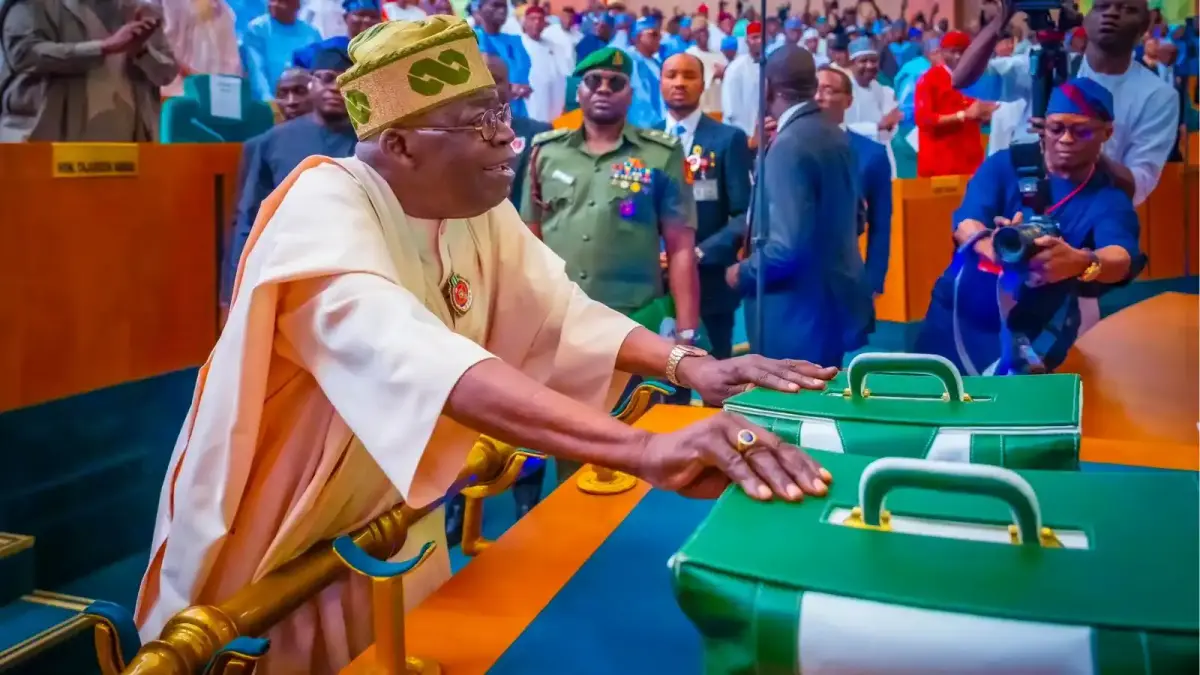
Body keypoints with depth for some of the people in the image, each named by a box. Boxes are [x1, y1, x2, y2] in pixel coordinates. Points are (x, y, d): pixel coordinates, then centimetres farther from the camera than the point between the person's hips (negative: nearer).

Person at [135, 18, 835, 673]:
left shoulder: (480, 209, -6)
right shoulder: (325, 205, -30)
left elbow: (562, 311, -6)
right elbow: (409, 355, -46)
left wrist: (689, 364, -26)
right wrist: (644, 448, -56)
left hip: (390, 518, 6)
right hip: (276, 535, -6)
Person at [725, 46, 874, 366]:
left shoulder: (789, 146, -21)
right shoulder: (835, 136, 6)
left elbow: (789, 246, -28)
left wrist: (743, 274, -12)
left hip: (801, 315, -9)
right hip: (835, 302, 9)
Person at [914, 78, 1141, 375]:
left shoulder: (1110, 200, -5)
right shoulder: (1005, 165, -1)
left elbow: (1121, 259, -26)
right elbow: (965, 223, -19)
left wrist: (1080, 262, -52)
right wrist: (990, 243, -45)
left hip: (1034, 338, -1)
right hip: (957, 317, 1)